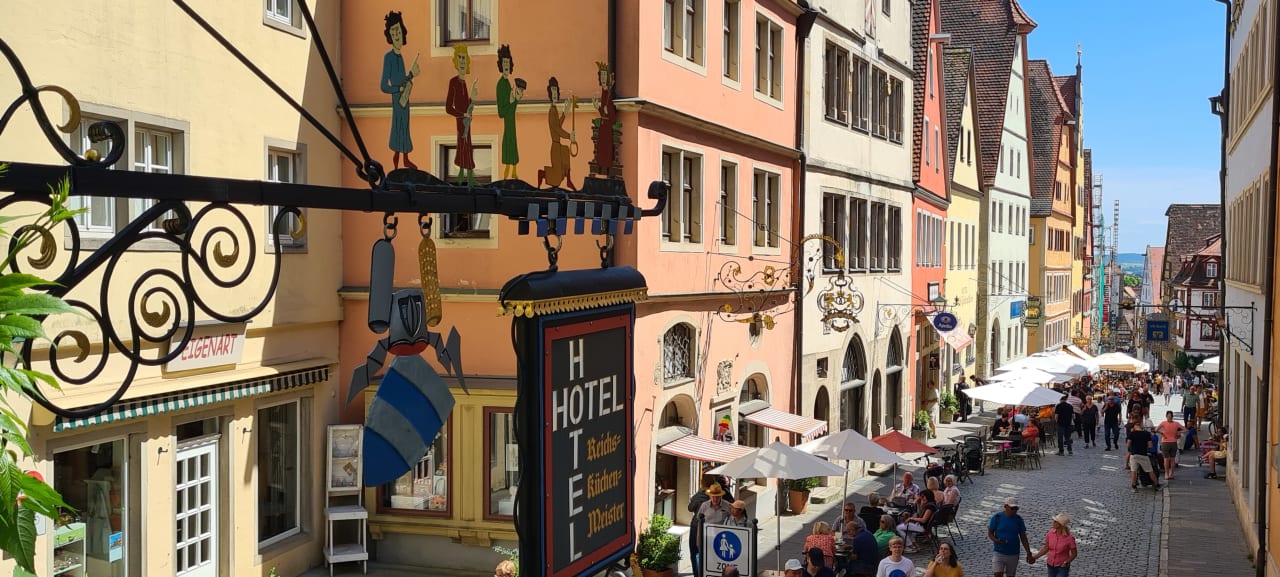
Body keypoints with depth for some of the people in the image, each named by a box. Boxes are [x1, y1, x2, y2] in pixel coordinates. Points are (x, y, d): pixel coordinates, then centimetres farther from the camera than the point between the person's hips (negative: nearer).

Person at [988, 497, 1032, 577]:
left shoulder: (1018, 519, -5)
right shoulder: (997, 517, -12)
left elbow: (1023, 537, 0)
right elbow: (990, 533, -5)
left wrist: (1029, 553, -6)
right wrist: (997, 541, -26)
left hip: (1013, 554, 2)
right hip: (999, 553, -2)